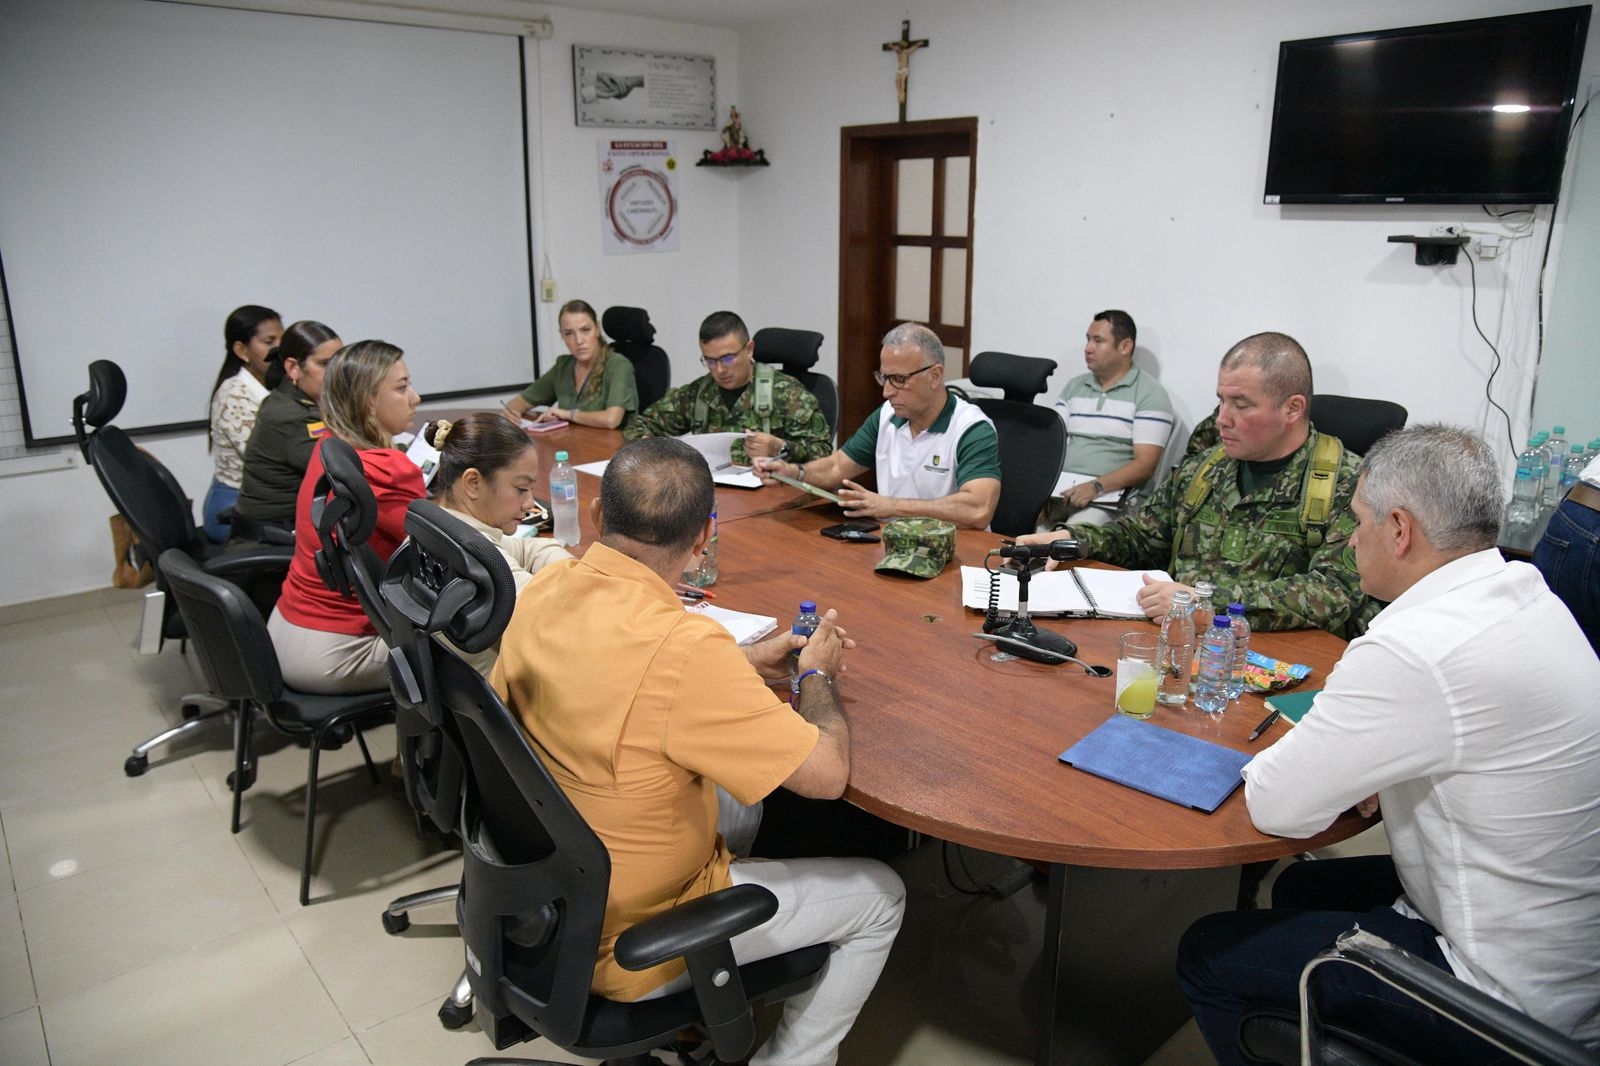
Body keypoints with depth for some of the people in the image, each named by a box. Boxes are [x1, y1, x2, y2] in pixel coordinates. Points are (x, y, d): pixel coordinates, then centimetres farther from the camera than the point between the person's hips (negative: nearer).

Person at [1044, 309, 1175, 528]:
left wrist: (1097, 486, -23)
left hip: (1110, 495, -5)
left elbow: (1145, 465, -7)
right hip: (1061, 489, 5)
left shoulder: (1149, 394, 1)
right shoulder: (1074, 387, 19)